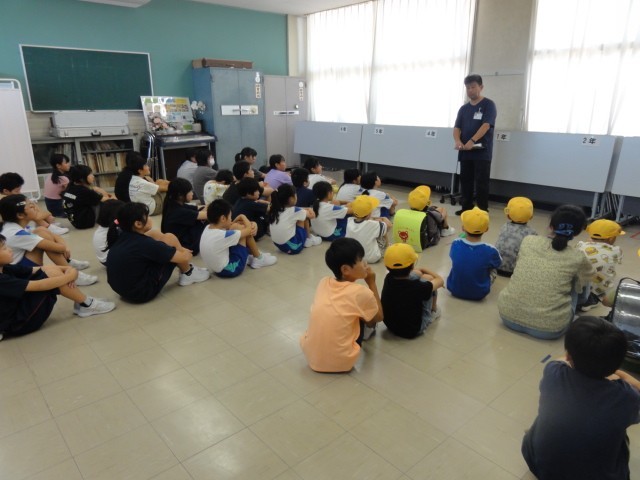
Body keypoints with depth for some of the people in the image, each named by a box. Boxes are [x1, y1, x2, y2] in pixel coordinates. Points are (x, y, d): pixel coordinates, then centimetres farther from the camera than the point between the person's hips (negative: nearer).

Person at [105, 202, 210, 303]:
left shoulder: (121, 237, -2)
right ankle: (188, 274, 15)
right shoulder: (144, 244, -23)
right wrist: (187, 253, 12)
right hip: (142, 293, -8)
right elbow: (184, 257, -12)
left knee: (155, 234, 9)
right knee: (170, 239, -5)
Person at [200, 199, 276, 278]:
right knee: (243, 230, -7)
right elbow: (249, 230, -19)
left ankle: (250, 255, 23)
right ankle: (259, 259, 12)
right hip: (229, 270, -8)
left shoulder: (208, 228, -5)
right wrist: (243, 217, 1)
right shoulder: (223, 235, -29)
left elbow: (228, 226, 4)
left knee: (235, 227, 8)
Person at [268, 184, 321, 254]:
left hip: (279, 246, 6)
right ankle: (309, 239, 24)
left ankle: (307, 239, 24)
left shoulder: (274, 210, 0)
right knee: (304, 217, 7)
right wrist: (309, 210, 26)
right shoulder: (295, 211, -13)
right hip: (293, 247, -6)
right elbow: (312, 215, 2)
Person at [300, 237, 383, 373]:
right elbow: (379, 317, 5)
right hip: (339, 362, -5)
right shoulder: (361, 292, -15)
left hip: (309, 353, 5)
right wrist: (372, 283, 6)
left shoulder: (323, 282, 1)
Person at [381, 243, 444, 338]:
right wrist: (424, 270, 7)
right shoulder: (417, 287, -31)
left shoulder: (388, 278, -17)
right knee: (428, 278, 2)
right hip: (413, 330, -5)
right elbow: (440, 281, -9)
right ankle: (433, 311, 29)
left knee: (417, 274, 9)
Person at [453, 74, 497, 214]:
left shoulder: (488, 105, -2)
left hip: (482, 151, -6)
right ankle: (466, 207, 19)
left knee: (481, 182, -4)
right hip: (465, 152, 6)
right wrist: (457, 141, -15)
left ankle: (483, 210, 1)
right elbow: (457, 127, 7)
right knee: (465, 180, 9)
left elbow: (486, 125, -15)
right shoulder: (463, 108, 15)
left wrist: (472, 141, -27)